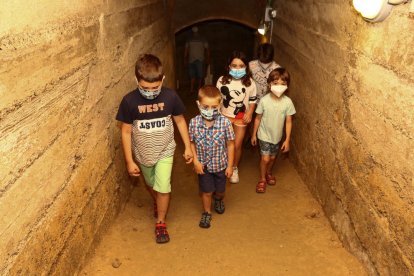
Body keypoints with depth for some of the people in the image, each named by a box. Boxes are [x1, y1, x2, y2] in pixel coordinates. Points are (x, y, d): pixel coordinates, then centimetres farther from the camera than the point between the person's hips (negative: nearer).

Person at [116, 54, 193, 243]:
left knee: (163, 188, -1)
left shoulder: (170, 96, -19)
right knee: (150, 185, 23)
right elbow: (126, 132, -12)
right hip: (143, 154, 1)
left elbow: (180, 121, -4)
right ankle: (157, 202, 57)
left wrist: (188, 146, -1)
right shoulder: (129, 101, -22)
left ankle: (160, 223, 24)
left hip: (165, 152, -1)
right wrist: (130, 161, -10)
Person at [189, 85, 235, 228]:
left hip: (221, 164, 1)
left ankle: (218, 199, 58)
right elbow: (191, 143, -5)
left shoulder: (225, 122, -23)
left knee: (220, 189, 22)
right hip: (203, 165, 0)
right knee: (206, 191, 15)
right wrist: (196, 161, -10)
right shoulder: (194, 122, -19)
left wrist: (230, 166, -6)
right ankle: (207, 213, 42)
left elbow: (230, 144, -12)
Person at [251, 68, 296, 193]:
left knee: (273, 157, 19)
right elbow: (258, 118, -7)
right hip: (264, 135, -2)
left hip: (277, 136, 2)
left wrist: (287, 139, -6)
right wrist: (254, 134, 0)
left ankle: (268, 173, 49)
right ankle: (262, 179, 25)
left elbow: (288, 121, -8)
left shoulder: (288, 102, -17)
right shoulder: (264, 100, -20)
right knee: (265, 158, -1)